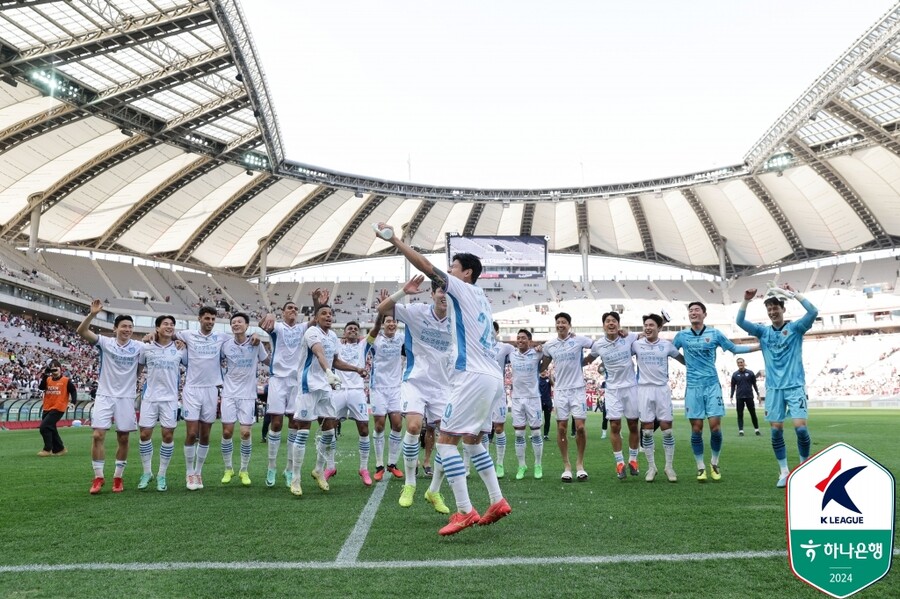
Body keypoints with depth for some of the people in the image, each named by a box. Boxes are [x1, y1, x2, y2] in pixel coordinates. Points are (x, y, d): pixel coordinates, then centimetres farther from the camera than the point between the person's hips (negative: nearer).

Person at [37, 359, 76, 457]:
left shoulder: (66, 381, -3)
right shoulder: (47, 379, 9)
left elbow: (73, 391, -1)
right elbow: (41, 387, -8)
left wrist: (72, 402, -16)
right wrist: (45, 375, -16)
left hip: (58, 408, -6)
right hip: (47, 408, 6)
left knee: (44, 427, -15)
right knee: (51, 429, 12)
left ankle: (48, 449, -3)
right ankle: (59, 449, 26)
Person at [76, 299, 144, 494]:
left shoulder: (139, 347, -1)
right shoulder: (105, 343, -3)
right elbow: (81, 331, -14)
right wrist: (92, 314, -28)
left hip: (126, 398, 1)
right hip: (104, 396, -1)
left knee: (123, 439, 5)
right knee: (98, 435, -7)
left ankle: (118, 477, 17)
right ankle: (98, 477, 5)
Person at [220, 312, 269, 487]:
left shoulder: (256, 344, -3)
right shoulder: (225, 345, 0)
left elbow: (268, 361, 8)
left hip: (248, 394, -1)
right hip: (229, 393, 1)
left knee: (245, 433, -4)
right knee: (227, 432, 0)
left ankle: (244, 471, 12)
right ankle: (228, 469, 18)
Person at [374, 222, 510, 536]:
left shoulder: (465, 289, -3)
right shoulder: (480, 298, 21)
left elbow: (427, 266, -11)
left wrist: (394, 239, -7)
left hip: (473, 377, -10)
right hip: (489, 376, 10)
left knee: (446, 440, -8)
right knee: (472, 440, 18)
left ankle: (465, 511, -11)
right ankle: (498, 502, 17)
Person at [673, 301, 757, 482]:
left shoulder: (714, 333, 2)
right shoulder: (681, 335, 3)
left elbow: (734, 348, 11)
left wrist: (760, 346, 8)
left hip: (712, 385, 0)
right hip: (693, 387, 0)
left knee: (715, 426, -5)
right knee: (696, 429, 1)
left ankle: (714, 464, 17)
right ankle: (701, 467, 14)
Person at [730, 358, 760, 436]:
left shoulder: (750, 373, 3)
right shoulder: (735, 374, 5)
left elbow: (754, 384, 8)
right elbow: (733, 386, 8)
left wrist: (758, 393, 0)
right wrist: (731, 396, 2)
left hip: (749, 396, 0)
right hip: (739, 397, 1)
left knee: (753, 413, 5)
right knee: (740, 414, 0)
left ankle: (757, 429, 16)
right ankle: (740, 430, 0)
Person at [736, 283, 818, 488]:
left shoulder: (795, 327, 1)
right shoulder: (763, 331, 8)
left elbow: (813, 312, -15)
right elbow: (740, 322, -2)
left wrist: (793, 293, -17)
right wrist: (746, 301, -14)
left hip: (795, 385, -2)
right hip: (773, 388, 3)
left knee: (800, 428, -10)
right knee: (776, 430, 1)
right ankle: (784, 471, 13)